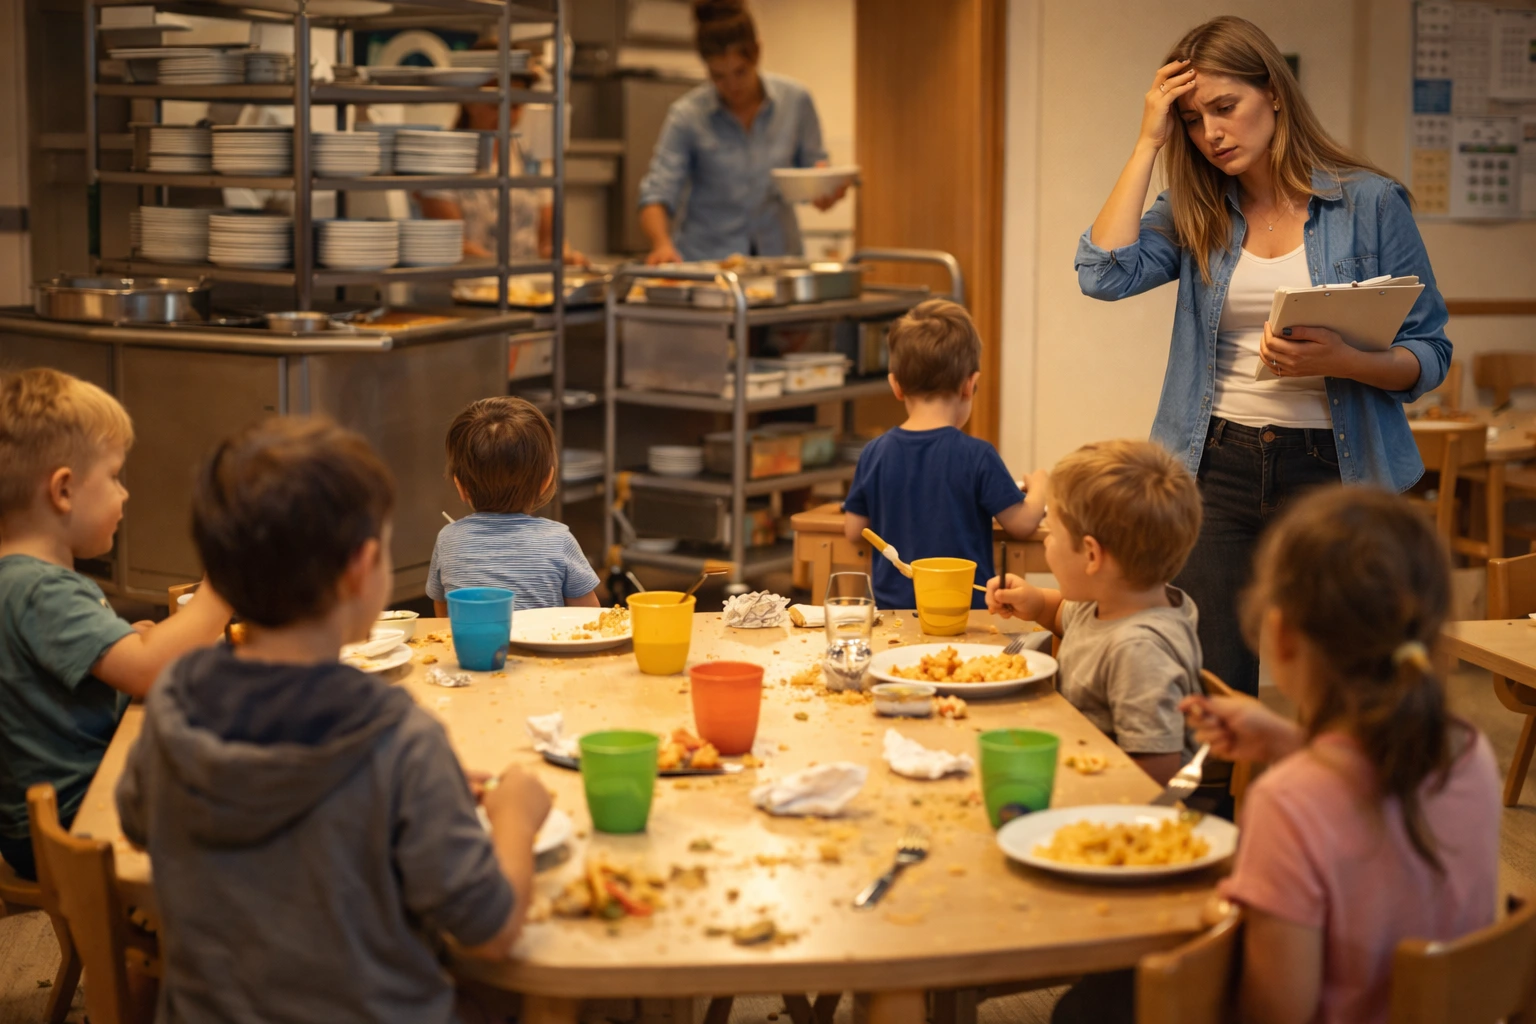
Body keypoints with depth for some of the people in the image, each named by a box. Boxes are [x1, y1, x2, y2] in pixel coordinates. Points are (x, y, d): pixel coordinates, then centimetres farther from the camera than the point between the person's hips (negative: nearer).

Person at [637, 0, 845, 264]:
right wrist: (662, 243, -31)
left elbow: (812, 164, 10)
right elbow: (656, 197, -10)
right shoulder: (687, 116, -8)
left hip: (778, 255, 2)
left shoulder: (795, 100, -3)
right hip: (706, 260, -2)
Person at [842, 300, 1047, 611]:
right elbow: (1021, 524, -3)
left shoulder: (875, 453, 0)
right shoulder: (978, 456, -11)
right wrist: (1039, 488, 17)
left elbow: (853, 530, 8)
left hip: (894, 606, 4)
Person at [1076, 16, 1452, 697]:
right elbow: (1104, 273, -10)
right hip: (1216, 468, 2)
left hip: (1332, 469, -2)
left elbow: (1430, 354, 1)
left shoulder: (1370, 203, -1)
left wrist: (1342, 361, -20)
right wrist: (1149, 143, -4)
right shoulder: (1193, 214, 8)